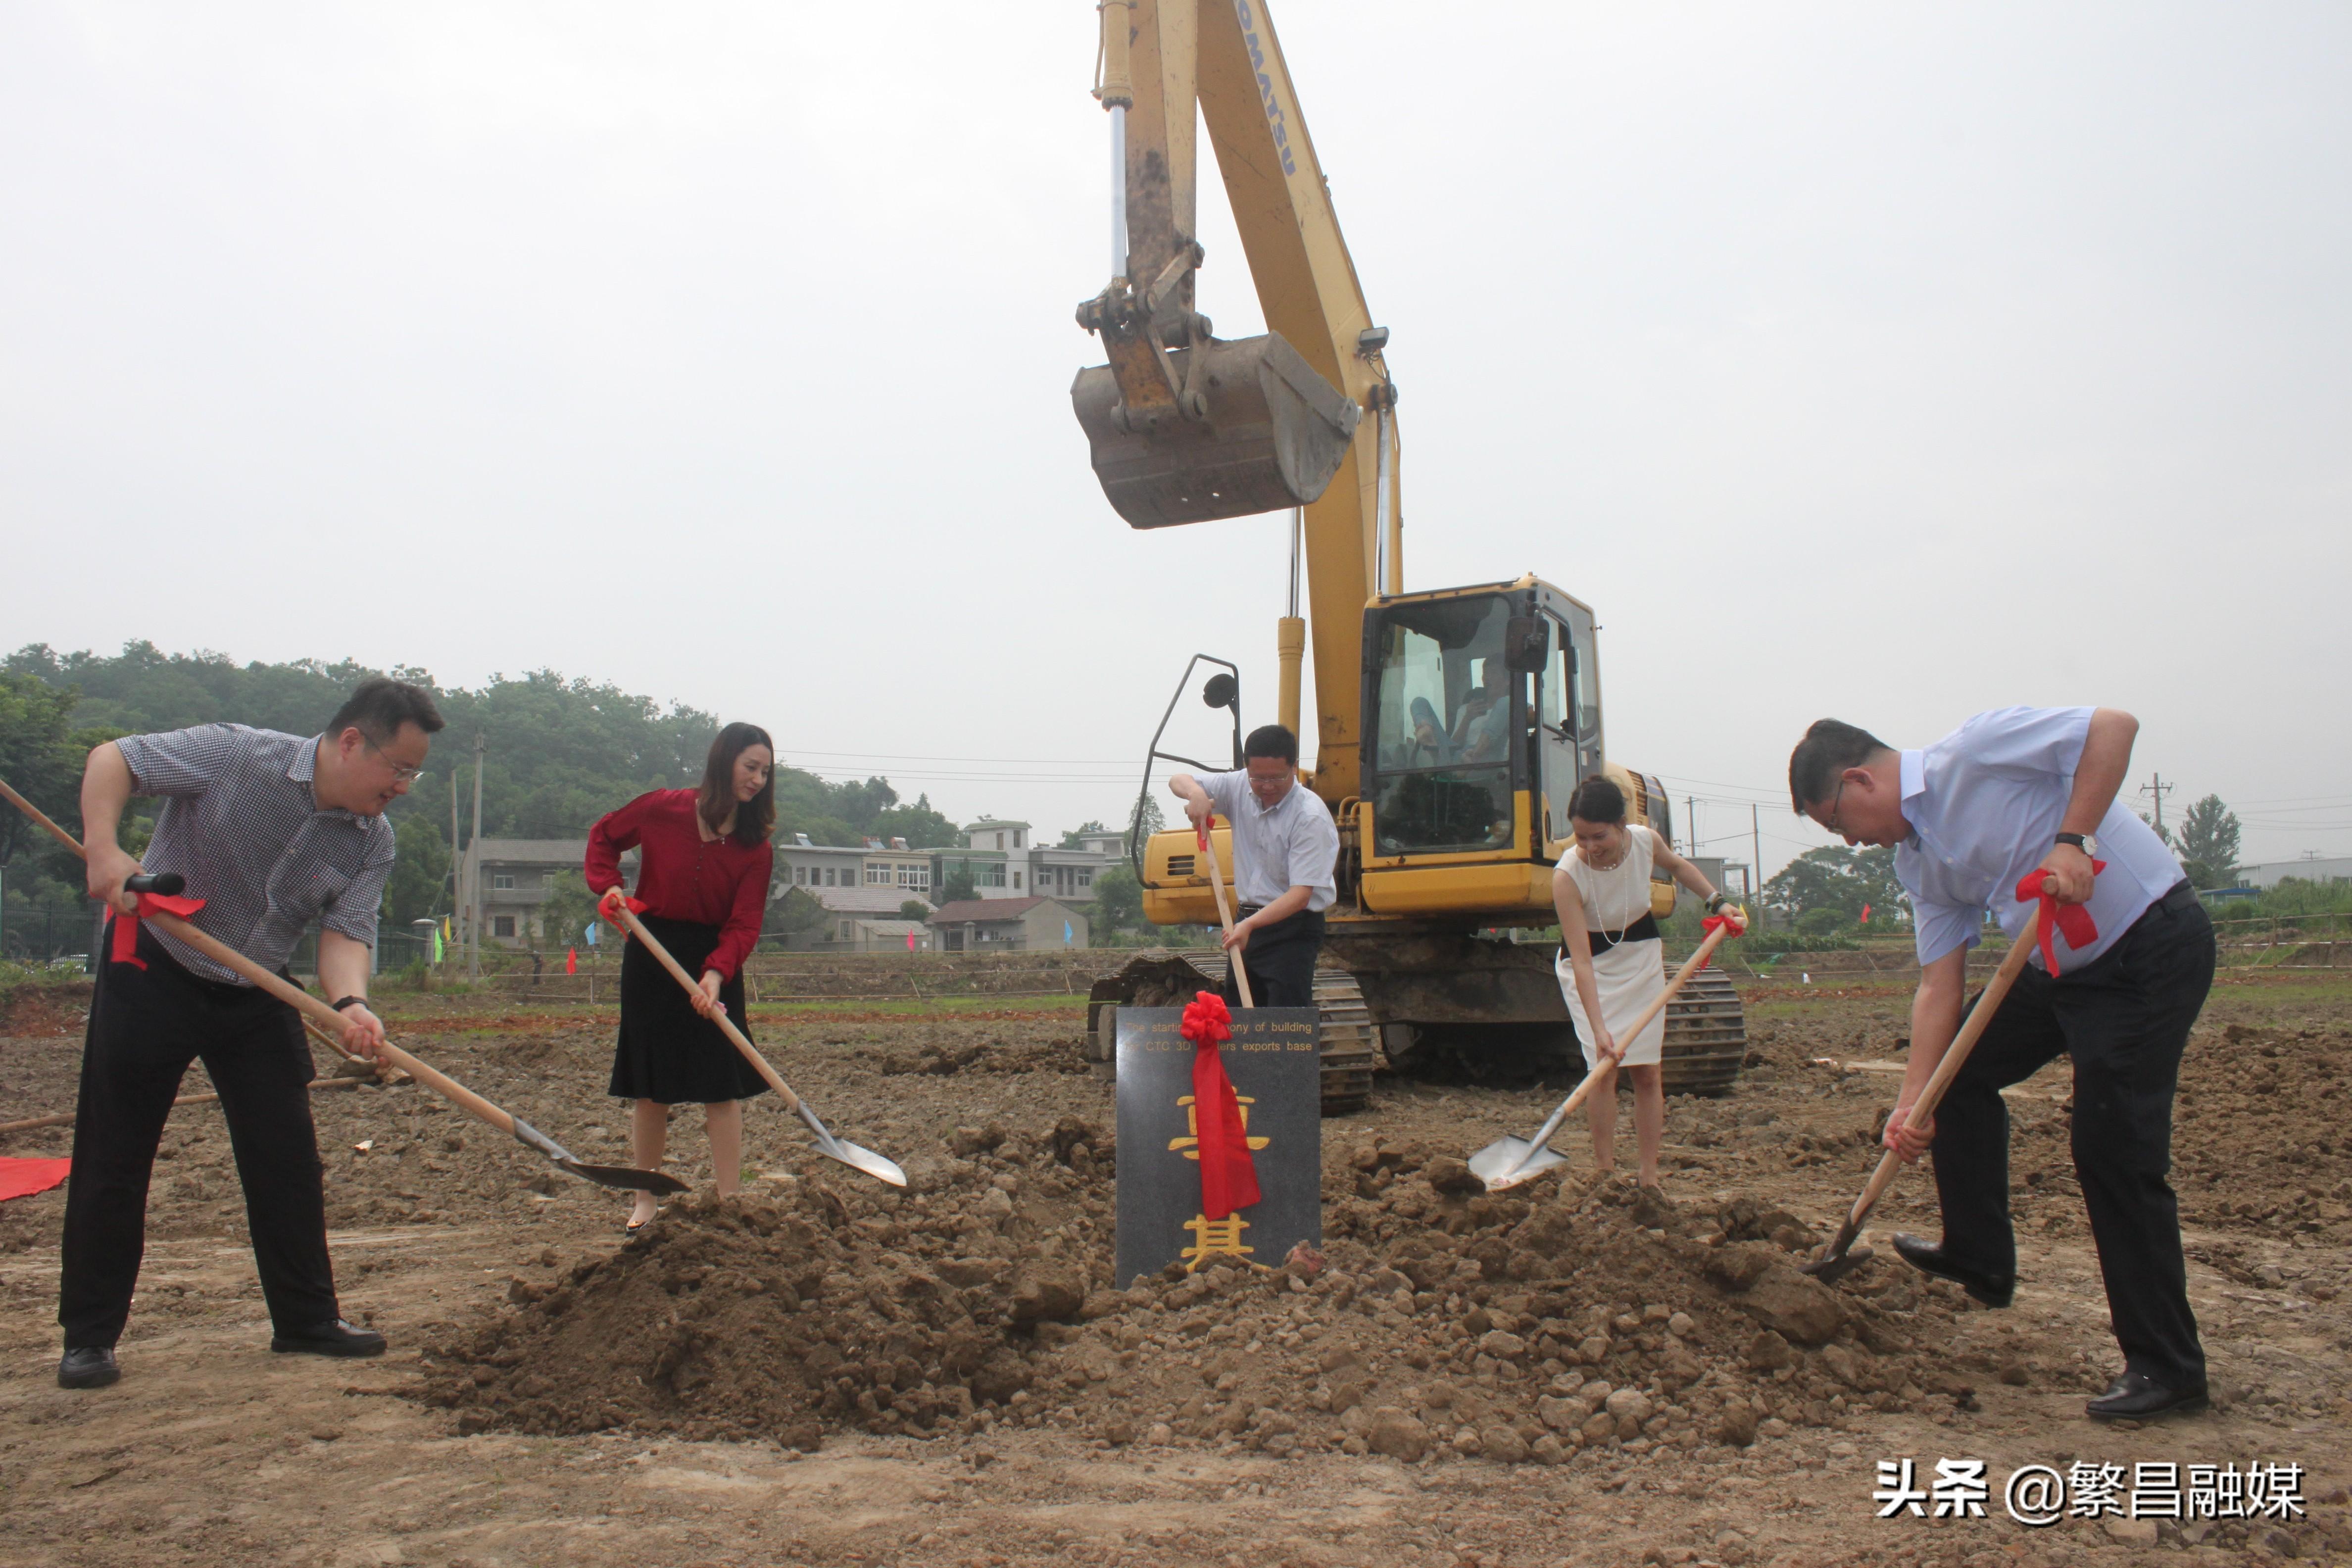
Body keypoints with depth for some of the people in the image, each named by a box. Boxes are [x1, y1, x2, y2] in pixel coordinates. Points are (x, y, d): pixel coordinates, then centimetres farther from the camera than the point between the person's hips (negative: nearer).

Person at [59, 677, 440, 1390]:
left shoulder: (374, 843, -7)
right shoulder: (234, 755, -19)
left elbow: (346, 930, -16)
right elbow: (112, 758, -14)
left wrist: (350, 1003, -37)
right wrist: (103, 849, -31)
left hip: (257, 995, 5)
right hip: (152, 975, -4)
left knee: (288, 1158, 5)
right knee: (113, 1158, 1)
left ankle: (307, 1319, 16)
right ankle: (88, 1336, 14)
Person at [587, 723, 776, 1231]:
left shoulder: (756, 849, -7)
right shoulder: (662, 809, -8)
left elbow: (744, 925, -14)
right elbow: (603, 835, 10)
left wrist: (716, 974, -31)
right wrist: (609, 885, -7)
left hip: (715, 962, 0)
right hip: (650, 958, 0)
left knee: (722, 1087, -4)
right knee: (650, 1088, 7)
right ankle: (646, 1201, 21)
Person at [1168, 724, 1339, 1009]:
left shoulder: (1311, 816, -19)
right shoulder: (1239, 789, 0)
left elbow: (1301, 894, -24)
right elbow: (1179, 781, 10)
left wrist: (1251, 925, -36)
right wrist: (1196, 793, -15)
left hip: (1292, 926, -7)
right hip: (1246, 922, 7)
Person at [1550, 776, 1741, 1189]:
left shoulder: (1645, 841, -21)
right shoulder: (1567, 876, -32)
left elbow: (1676, 865, 7)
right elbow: (1582, 961, -34)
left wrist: (1717, 901, -2)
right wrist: (1599, 1029, -40)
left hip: (1642, 956, 4)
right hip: (1592, 967, -3)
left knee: (1647, 1070, 2)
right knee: (1603, 1068, -15)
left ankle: (1649, 1177, 7)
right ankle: (1604, 1173, -6)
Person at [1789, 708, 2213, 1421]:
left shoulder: (1976, 749, -15)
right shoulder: (1916, 860, 8)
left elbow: (2114, 726, -22)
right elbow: (1939, 987, 4)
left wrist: (2074, 840, -29)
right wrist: (1914, 1101, -3)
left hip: (2153, 945, -9)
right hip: (2061, 965, 10)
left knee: (2115, 1154, -9)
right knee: (1959, 1070, 15)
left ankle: (2166, 1367, 3)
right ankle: (1979, 1256, 27)